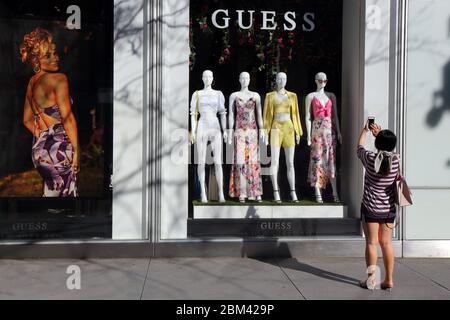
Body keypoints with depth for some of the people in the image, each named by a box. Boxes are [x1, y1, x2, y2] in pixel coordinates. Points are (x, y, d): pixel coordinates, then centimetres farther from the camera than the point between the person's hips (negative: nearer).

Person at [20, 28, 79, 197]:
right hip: (58, 148, -8)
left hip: (38, 149, 8)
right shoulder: (58, 78, -12)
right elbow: (67, 118, -16)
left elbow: (27, 120, 20)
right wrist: (76, 148, -10)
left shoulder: (32, 82, 13)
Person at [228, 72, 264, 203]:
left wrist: (261, 130, 0)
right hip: (240, 131, -1)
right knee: (240, 160, -6)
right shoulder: (234, 96, 7)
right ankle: (241, 193, -4)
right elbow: (231, 115, 5)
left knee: (253, 160, -1)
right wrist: (230, 132, -2)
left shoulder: (255, 95, 9)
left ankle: (256, 192, 1)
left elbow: (259, 114, 8)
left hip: (252, 130, 1)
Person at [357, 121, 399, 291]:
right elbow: (388, 148, 19)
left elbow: (359, 147, 9)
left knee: (371, 243, 3)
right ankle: (389, 280, 14)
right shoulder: (396, 160, -6)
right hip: (388, 209, 3)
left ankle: (371, 279, 4)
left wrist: (365, 130, 23)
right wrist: (380, 133, 28)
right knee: (386, 243, 10)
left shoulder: (370, 158, -14)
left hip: (370, 208, -3)